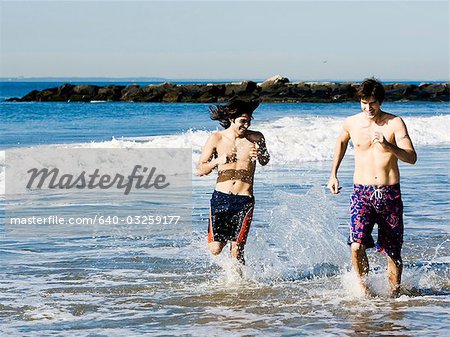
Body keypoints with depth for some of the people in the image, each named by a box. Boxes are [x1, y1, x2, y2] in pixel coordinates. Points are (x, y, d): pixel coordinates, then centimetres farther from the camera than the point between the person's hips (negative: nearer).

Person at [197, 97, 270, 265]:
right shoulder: (217, 139, -1)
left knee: (236, 252, -6)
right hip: (221, 197, 0)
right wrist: (218, 161, -20)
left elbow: (265, 161, 19)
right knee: (215, 249, -3)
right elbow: (200, 170, 0)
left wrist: (259, 155, -7)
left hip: (244, 200, 0)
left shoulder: (256, 138, 1)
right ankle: (219, 236, 32)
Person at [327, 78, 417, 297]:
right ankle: (364, 291, 1)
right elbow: (342, 141, 27)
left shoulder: (394, 123, -4)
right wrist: (333, 174, 24)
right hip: (362, 192, 0)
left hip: (390, 194, 0)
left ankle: (394, 295, 23)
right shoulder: (351, 123, 3)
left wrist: (388, 146, -28)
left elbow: (411, 158, -11)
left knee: (393, 252, 5)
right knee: (357, 246, -18)